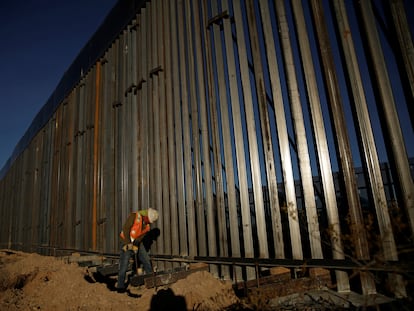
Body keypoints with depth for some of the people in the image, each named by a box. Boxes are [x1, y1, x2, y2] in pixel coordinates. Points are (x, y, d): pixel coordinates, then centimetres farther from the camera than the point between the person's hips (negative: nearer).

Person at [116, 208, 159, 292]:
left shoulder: (147, 224, 1)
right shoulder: (134, 216, -20)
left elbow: (142, 235, -7)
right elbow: (125, 229, -24)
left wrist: (136, 245, -22)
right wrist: (128, 243, -26)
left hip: (137, 243, 6)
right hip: (127, 242, -6)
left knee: (146, 260, 6)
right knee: (124, 265, -8)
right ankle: (120, 286, 1)